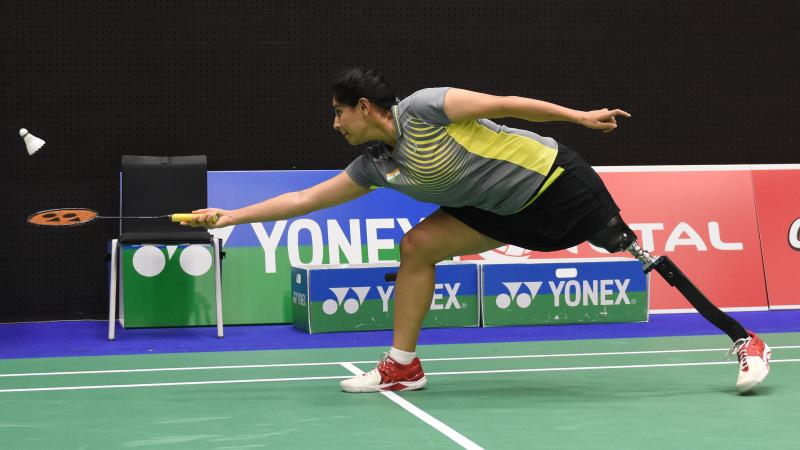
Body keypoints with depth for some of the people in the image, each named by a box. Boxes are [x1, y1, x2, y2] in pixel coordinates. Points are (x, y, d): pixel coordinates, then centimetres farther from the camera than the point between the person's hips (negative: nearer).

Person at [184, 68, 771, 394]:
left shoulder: (425, 108, -21)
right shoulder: (375, 166, 0)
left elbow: (504, 104, -17)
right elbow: (305, 199, 5)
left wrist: (580, 115, -15)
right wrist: (231, 216, 5)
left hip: (554, 178, -7)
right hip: (505, 209, 7)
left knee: (640, 255, -9)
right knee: (418, 245, -4)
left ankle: (746, 342, -2)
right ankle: (403, 365, 3)